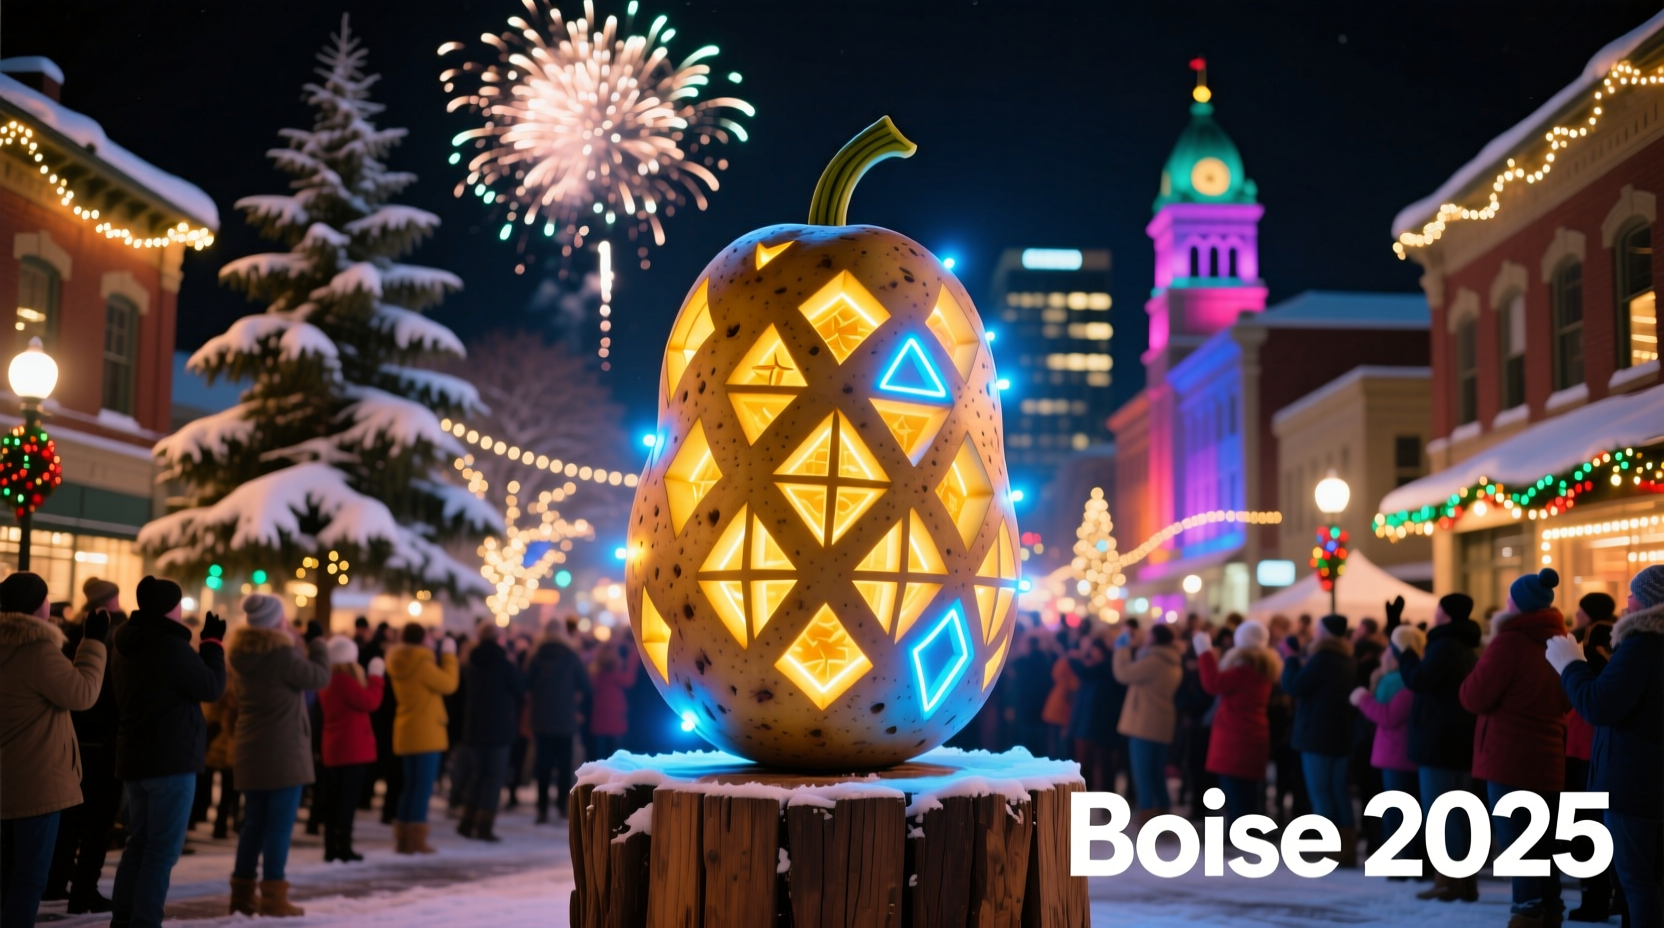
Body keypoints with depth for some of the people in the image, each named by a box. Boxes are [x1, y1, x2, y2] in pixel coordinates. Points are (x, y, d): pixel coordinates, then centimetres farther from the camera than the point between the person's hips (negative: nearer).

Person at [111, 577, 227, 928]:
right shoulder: (170, 646, -17)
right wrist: (212, 643, 2)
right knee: (163, 848, -5)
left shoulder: (130, 647, 11)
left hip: (134, 757, 9)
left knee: (140, 842, 16)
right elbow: (211, 687, -11)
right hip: (170, 759, -9)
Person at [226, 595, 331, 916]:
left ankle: (243, 893, 17)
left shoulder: (246, 654, 8)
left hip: (251, 751, 8)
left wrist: (299, 644, 13)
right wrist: (316, 641, 4)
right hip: (283, 751, -8)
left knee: (254, 822, 14)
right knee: (280, 824, -5)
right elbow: (319, 677, -8)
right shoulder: (281, 653, -16)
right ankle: (273, 896, -6)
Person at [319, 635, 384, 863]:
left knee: (333, 799, 9)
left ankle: (331, 848, 12)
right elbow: (370, 702, -18)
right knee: (348, 799, -5)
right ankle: (343, 848, -6)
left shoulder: (327, 680, 12)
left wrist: (369, 676, 14)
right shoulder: (344, 680, -17)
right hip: (352, 748, -9)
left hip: (333, 749, 9)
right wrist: (376, 676, -8)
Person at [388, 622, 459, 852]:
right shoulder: (421, 664, -18)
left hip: (407, 734, 9)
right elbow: (448, 684, -13)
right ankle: (416, 839, -2)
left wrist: (436, 655, 16)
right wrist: (449, 655, -4)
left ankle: (402, 838, 19)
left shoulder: (401, 664, 9)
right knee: (423, 787, -3)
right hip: (425, 735, -9)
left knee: (411, 785, 16)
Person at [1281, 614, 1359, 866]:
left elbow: (1292, 687, -14)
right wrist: (1300, 659, 16)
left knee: (1320, 794, -4)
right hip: (1342, 734, 8)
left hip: (1317, 735, -8)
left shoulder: (1322, 659, -16)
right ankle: (1348, 852, 12)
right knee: (1340, 793, 11)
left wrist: (1292, 659, -1)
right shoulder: (1348, 661, 11)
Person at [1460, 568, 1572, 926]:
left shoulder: (1510, 642, -16)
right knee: (1541, 841, 14)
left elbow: (1473, 698, -12)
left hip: (1511, 758, -8)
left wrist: (1491, 646, -1)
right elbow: (1565, 701, 21)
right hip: (1547, 758, 8)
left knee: (1515, 842, -5)